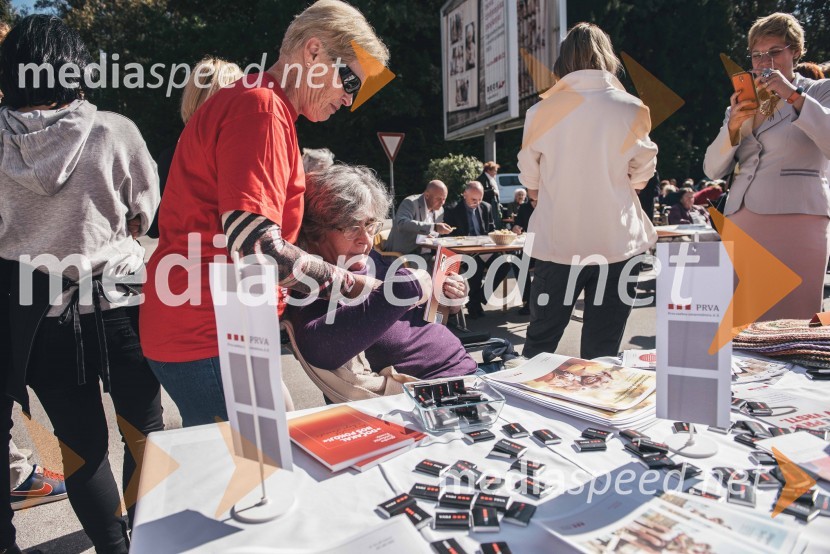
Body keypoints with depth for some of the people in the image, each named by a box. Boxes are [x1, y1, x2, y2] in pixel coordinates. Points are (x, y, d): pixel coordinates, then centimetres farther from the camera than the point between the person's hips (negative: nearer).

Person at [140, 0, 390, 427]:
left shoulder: (266, 107, 18)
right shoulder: (259, 106, -14)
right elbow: (256, 247, -25)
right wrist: (353, 286, -13)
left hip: (204, 332, 10)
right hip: (207, 340, -10)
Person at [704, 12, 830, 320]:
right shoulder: (743, 105, 19)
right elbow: (713, 170, 10)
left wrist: (793, 96, -15)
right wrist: (732, 126, -5)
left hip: (797, 219, -3)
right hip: (741, 222, 4)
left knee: (793, 326, -5)